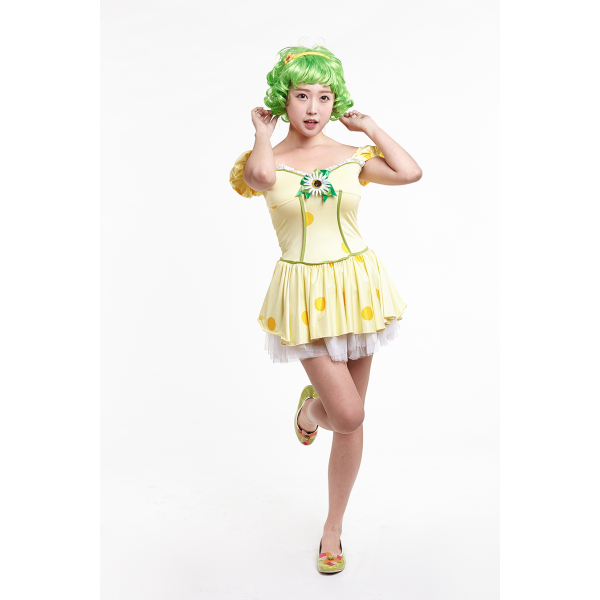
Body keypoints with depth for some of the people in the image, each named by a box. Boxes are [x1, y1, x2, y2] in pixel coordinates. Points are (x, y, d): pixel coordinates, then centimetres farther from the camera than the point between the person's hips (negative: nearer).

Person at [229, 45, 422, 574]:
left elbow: (411, 172, -10)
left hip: (356, 285, 3)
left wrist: (370, 127, 0)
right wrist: (263, 132, -8)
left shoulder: (351, 157, 4)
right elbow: (260, 177, -26)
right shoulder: (270, 158, -1)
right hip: (305, 293, -2)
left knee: (352, 421, 9)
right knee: (348, 413, -10)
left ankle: (334, 526, 30)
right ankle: (310, 407, 30)